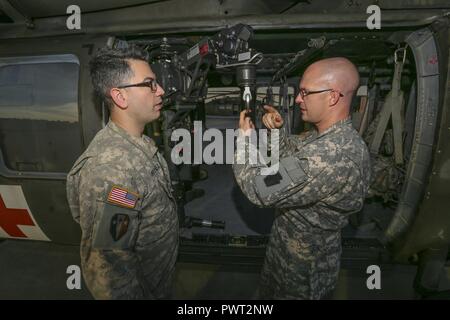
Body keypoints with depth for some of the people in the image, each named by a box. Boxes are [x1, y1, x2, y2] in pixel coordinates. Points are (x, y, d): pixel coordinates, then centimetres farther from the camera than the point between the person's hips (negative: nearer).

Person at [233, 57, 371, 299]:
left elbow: (259, 188, -32)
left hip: (301, 273, -8)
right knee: (268, 292, 29)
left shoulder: (332, 156, -38)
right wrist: (276, 131, -6)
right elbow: (293, 151, 13)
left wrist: (245, 137, -17)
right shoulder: (338, 137, -3)